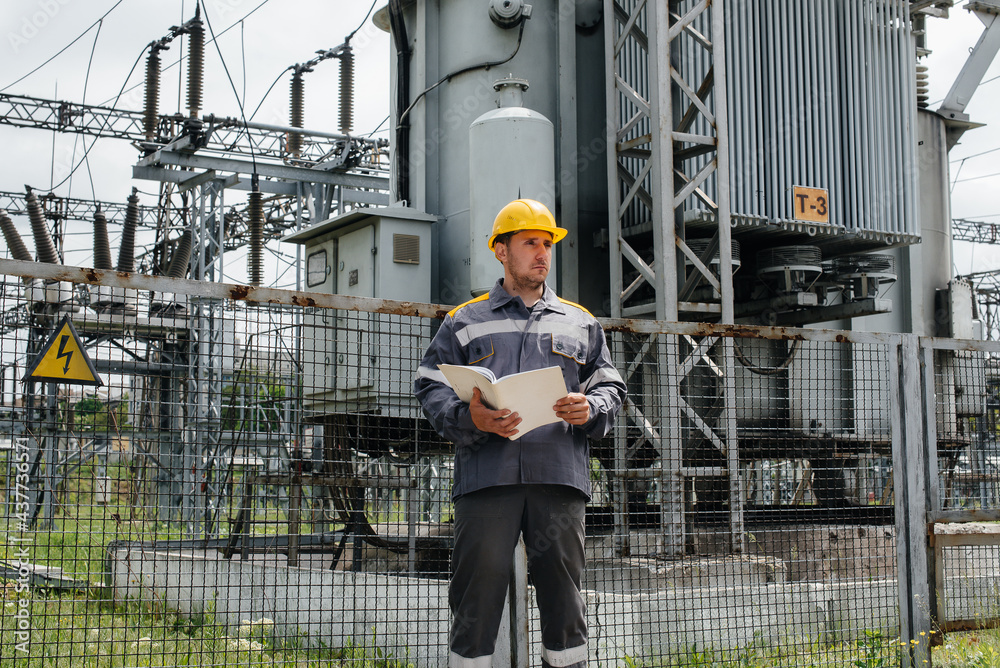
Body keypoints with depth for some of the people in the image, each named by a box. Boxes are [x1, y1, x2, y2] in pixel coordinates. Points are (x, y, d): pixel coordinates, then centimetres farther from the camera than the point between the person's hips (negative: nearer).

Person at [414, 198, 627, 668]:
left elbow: (610, 387, 18)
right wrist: (470, 418, -12)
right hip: (487, 473, -2)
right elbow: (431, 387, 8)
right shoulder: (465, 321, 16)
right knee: (478, 592, -3)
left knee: (563, 595, 2)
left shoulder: (580, 324, 22)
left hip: (559, 472, 2)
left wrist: (589, 410, -5)